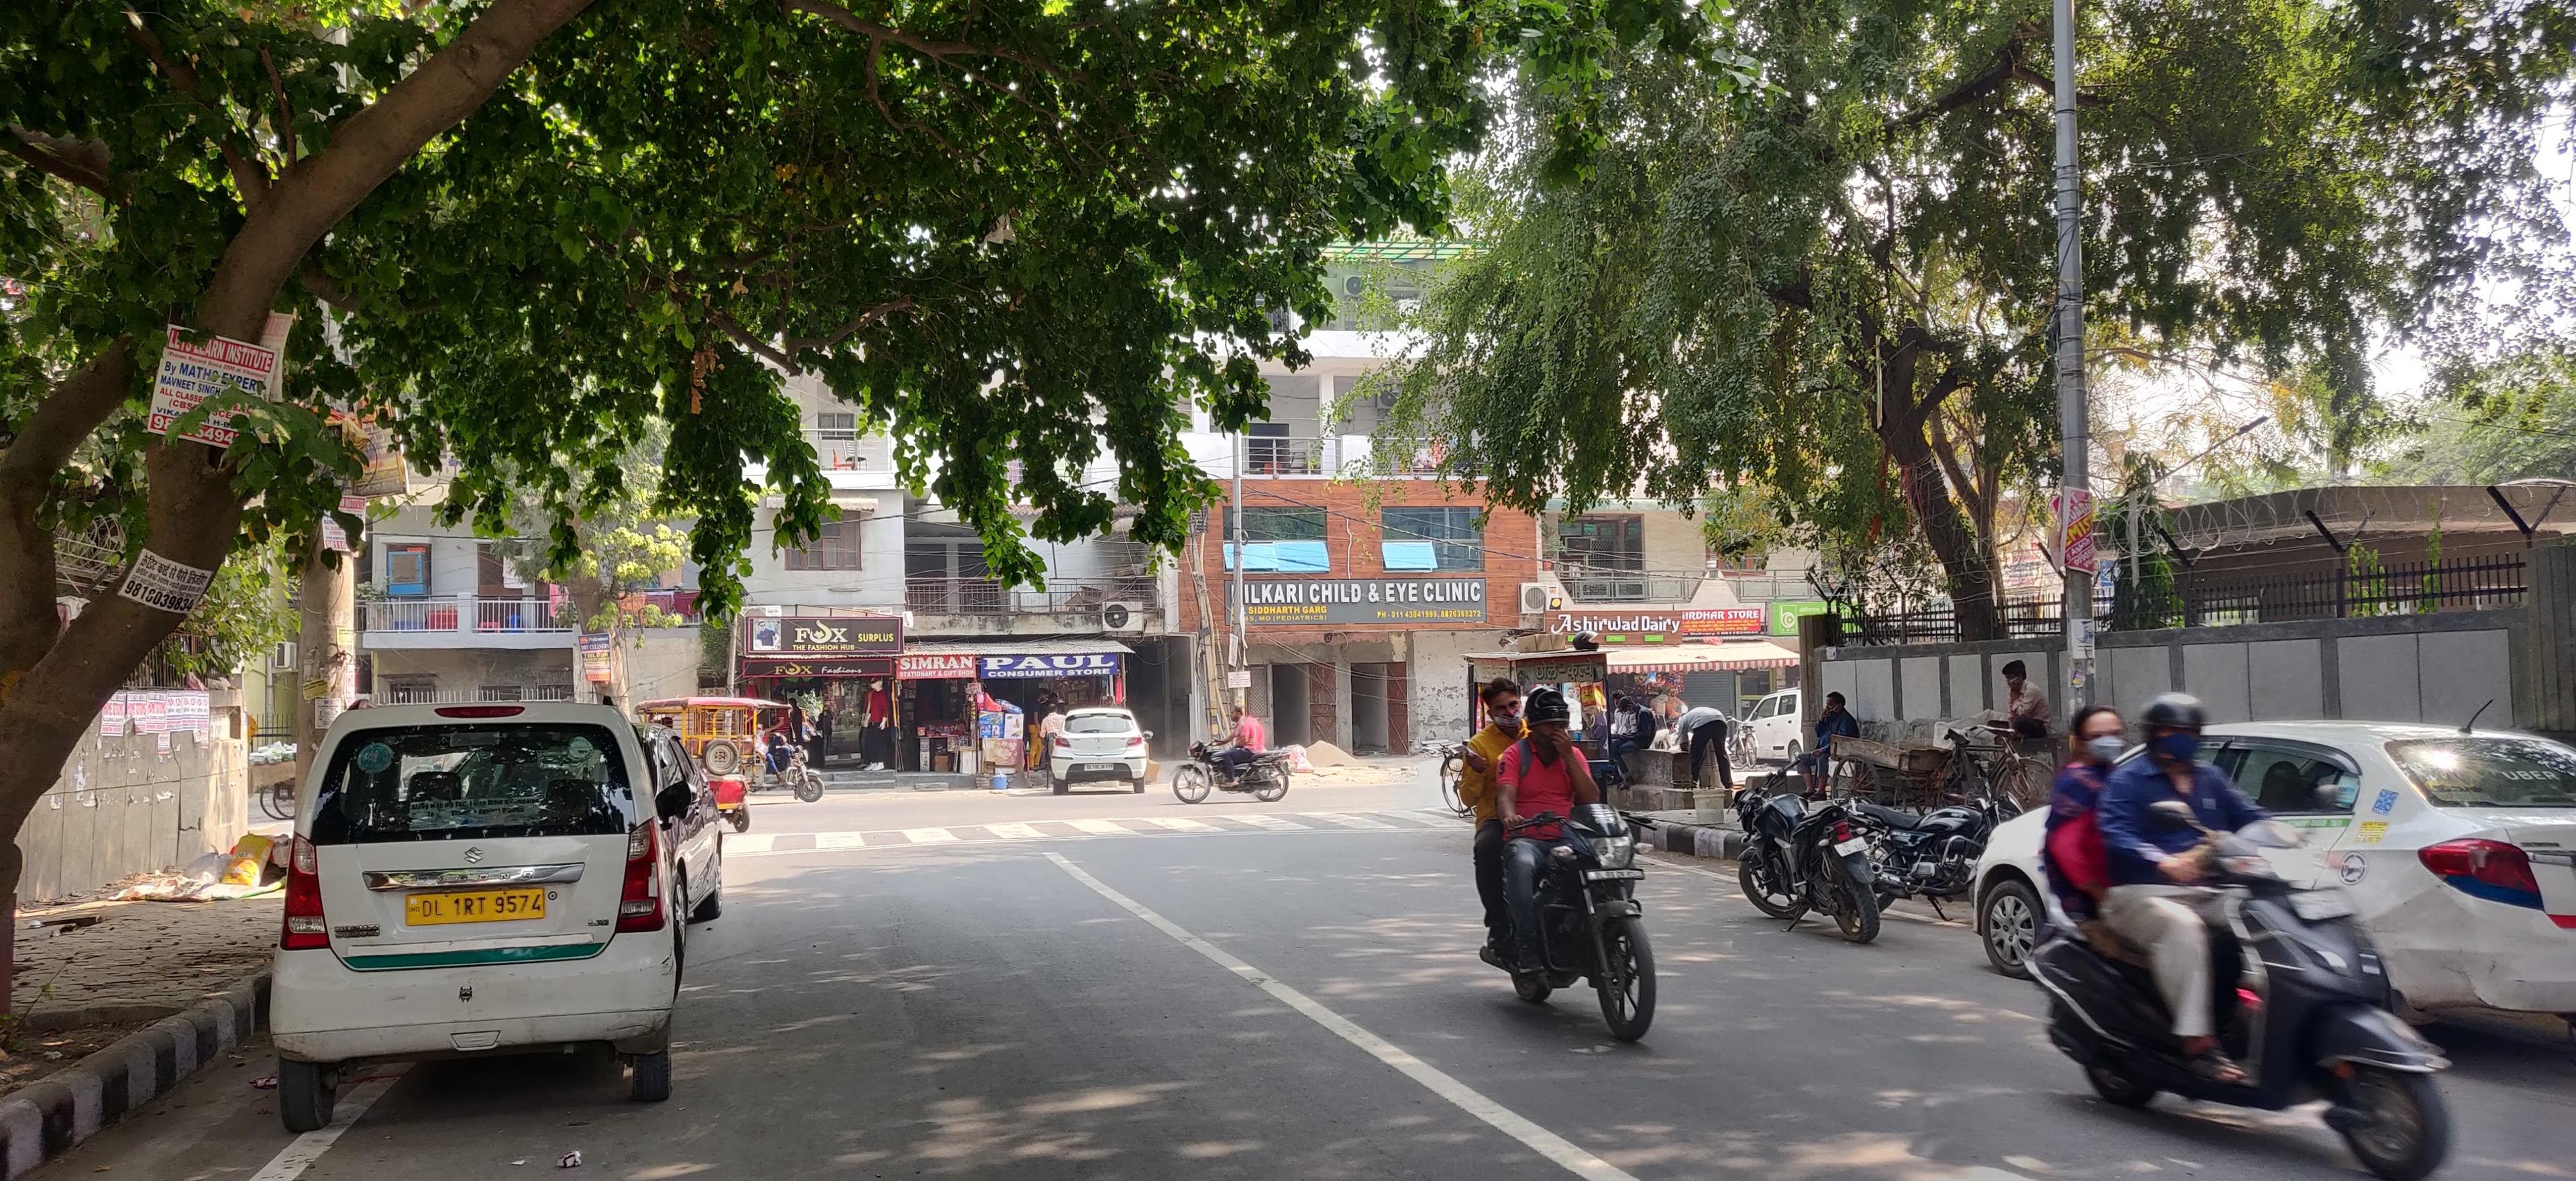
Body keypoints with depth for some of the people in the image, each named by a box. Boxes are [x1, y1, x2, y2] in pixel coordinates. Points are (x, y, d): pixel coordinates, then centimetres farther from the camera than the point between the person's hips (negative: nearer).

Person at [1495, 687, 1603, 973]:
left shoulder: (1574, 755, 17)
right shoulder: (1515, 754, 7)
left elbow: (1591, 799, 4)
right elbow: (1505, 795, -10)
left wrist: (1568, 756, -2)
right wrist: (1509, 816, -35)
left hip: (1566, 840, 3)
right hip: (1526, 838, -3)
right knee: (1522, 865, -39)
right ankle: (1526, 945, -35)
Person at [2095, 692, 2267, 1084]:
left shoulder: (2210, 778, 23)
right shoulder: (2128, 780, 2)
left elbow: (2249, 817, 18)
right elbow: (2115, 835, -13)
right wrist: (2164, 863, -32)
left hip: (2205, 895, 6)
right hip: (2140, 894, -6)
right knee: (2182, 927, -36)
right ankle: (2198, 1043, -38)